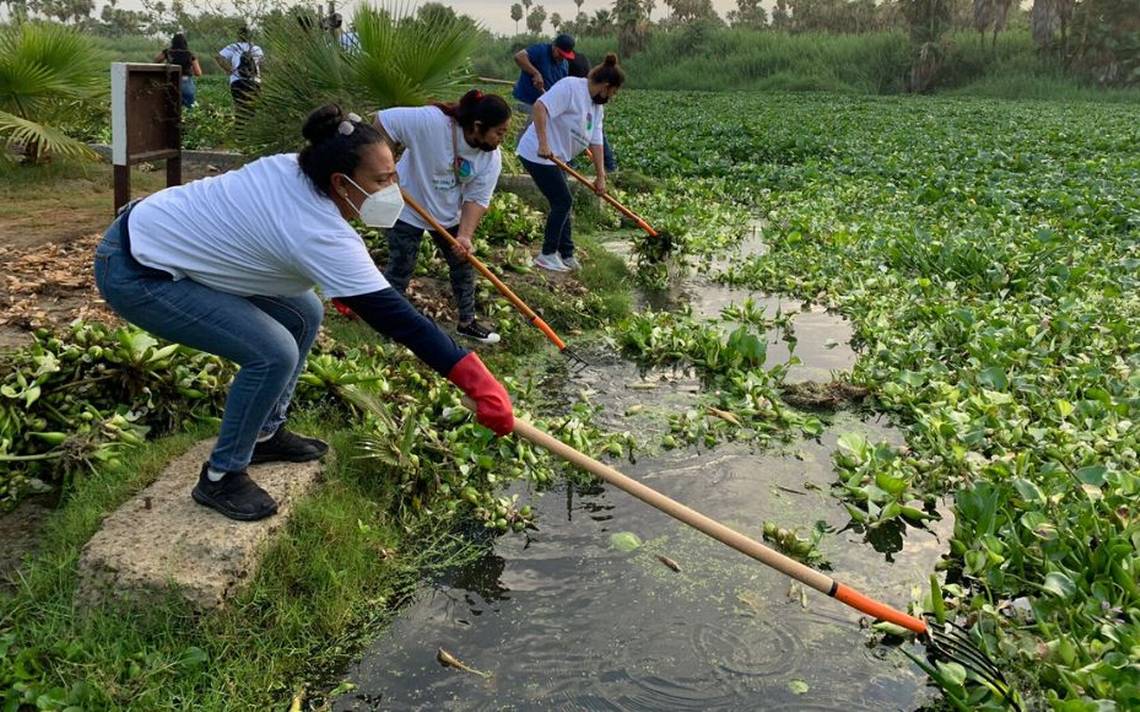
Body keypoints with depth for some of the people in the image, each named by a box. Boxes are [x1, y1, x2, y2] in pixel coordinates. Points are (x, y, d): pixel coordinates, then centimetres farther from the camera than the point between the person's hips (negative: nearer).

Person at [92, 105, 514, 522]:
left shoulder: (293, 168, -6)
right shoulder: (322, 235, -30)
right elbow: (395, 317, -33)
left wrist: (344, 285, 11)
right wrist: (478, 383, -33)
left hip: (162, 236, 9)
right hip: (134, 273, -9)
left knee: (304, 315, 9)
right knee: (274, 353, -20)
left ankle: (266, 434, 23)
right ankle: (221, 477, 0)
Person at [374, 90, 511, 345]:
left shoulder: (492, 158, -16)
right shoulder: (431, 121, -33)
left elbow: (476, 199, -15)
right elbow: (383, 120, -28)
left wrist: (465, 235, -28)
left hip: (449, 214, 5)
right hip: (408, 209, -5)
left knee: (464, 264, 12)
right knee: (400, 270, 3)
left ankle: (467, 322, 29)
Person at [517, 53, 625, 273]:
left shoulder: (597, 106, 10)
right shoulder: (570, 87, -19)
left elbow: (596, 141, 9)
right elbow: (540, 107, -29)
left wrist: (600, 176, 5)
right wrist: (543, 144, -33)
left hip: (555, 157, 10)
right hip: (537, 154, -10)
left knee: (563, 203, 14)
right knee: (563, 201, -6)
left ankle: (566, 254, 24)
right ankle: (547, 255, 5)